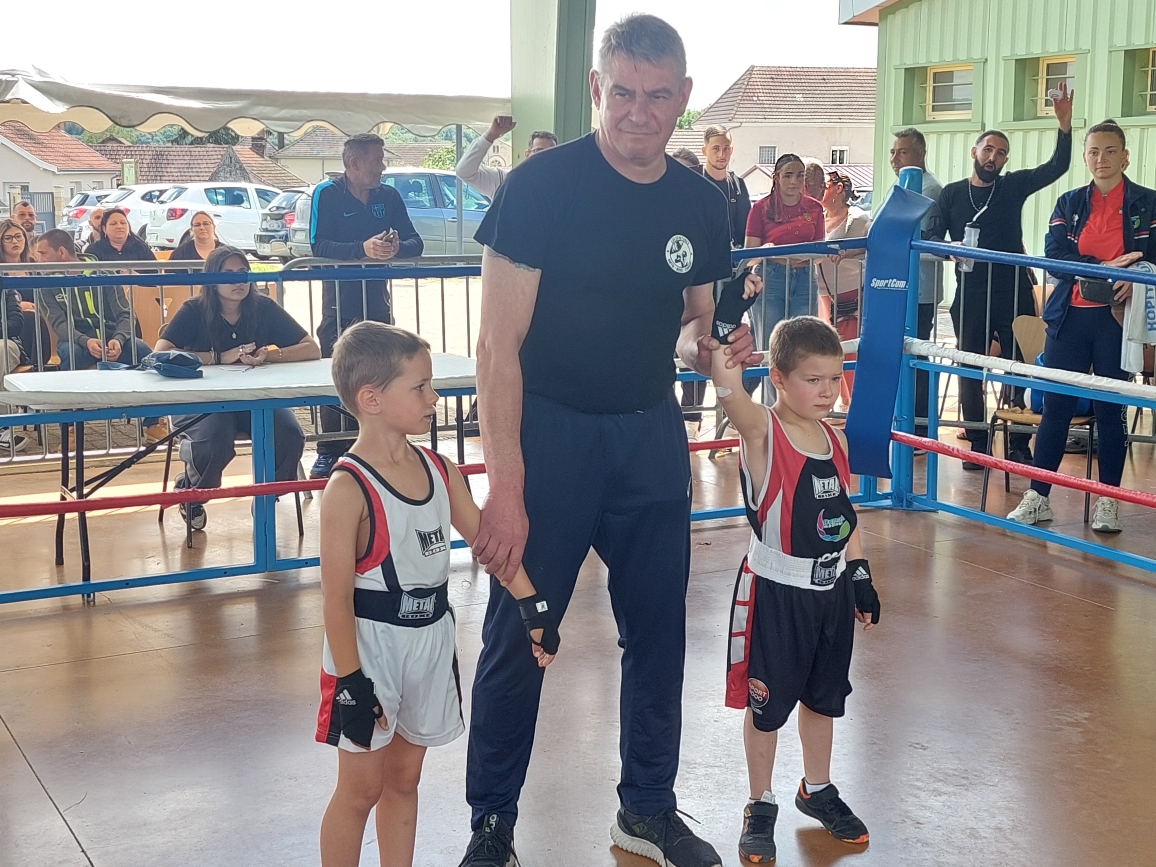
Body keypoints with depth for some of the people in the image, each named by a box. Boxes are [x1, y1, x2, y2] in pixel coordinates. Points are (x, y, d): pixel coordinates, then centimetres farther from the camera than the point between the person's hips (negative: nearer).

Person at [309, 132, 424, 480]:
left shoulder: (388, 196, 5)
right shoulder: (327, 194, -7)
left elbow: (416, 243, 1)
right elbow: (318, 245, -19)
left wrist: (397, 248, -22)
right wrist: (363, 249, -32)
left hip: (377, 298, 4)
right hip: (339, 299, -4)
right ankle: (329, 453, 1)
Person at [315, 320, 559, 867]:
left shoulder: (440, 470, 1)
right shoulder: (348, 489, -19)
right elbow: (336, 599, -18)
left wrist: (534, 610, 2)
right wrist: (351, 684, -17)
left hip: (430, 640, 6)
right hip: (369, 645, -6)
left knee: (404, 778, 16)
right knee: (362, 786, 5)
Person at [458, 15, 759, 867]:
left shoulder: (700, 204, 1)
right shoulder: (542, 185, -14)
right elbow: (500, 343, -15)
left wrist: (708, 346, -11)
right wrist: (505, 488, -20)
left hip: (651, 436, 5)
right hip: (549, 433, -4)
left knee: (658, 632, 12)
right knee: (517, 638, 3)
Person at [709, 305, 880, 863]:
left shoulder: (835, 440, 3)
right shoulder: (761, 432, -15)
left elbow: (845, 516, 11)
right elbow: (728, 390, -36)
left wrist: (861, 578, 9)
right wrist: (725, 322, -46)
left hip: (832, 590, 6)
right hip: (776, 592, -6)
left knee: (824, 696, 20)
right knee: (767, 703, 7)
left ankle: (817, 790, 40)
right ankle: (760, 807, 24)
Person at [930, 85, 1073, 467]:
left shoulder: (1013, 187, 7)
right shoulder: (951, 194, 7)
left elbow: (1056, 167, -2)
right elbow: (933, 237, 5)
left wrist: (1064, 126, -15)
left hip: (1014, 290, 0)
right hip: (970, 294, 0)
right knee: (970, 371, 3)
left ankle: (1019, 446, 5)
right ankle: (977, 445, 12)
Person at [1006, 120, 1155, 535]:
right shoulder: (1069, 203, 9)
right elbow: (1053, 254, -5)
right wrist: (1101, 268, -19)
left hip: (1117, 318, -2)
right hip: (1070, 316, 2)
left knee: (1111, 410, 5)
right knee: (1055, 406, 3)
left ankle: (1108, 501, 15)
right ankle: (1037, 497, 9)